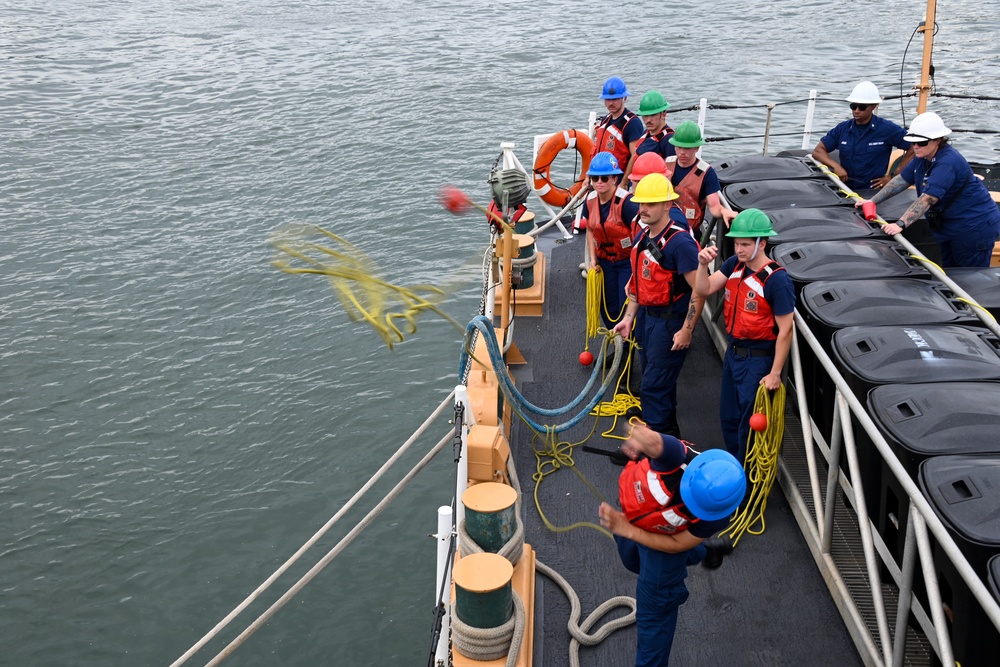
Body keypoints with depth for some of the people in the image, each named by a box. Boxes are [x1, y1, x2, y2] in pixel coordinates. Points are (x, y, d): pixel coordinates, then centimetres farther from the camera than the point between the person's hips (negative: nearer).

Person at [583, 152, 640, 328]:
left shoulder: (626, 202, -24)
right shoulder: (590, 201, -3)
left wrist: (634, 271, -23)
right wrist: (593, 258, 6)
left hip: (627, 262, -6)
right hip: (604, 261, 6)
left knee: (626, 308, -7)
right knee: (608, 307, 13)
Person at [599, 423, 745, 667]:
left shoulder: (716, 515, -39)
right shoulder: (677, 456, -44)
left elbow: (676, 545, -27)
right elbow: (653, 443, -65)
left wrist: (627, 530, -33)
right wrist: (641, 438, -85)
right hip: (633, 501, 4)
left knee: (654, 606, 1)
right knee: (634, 560, 33)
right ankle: (705, 550, 59)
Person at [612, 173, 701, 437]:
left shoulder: (680, 242, -22)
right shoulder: (642, 236, 5)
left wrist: (687, 331, -20)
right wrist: (628, 318, 12)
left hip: (670, 321, -9)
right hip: (648, 316, 9)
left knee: (655, 386, -5)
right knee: (657, 381, 20)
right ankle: (669, 432, 35)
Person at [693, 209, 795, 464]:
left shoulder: (777, 279, -21)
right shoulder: (734, 265, -1)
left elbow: (785, 330, -20)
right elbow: (704, 290, -2)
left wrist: (775, 373, -19)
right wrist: (703, 264, -20)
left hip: (758, 359, -7)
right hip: (733, 352, 7)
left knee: (750, 423, 6)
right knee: (729, 417, 20)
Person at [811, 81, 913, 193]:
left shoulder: (887, 129, 0)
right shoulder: (843, 129, 10)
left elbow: (914, 148, 3)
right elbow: (818, 151, 10)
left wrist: (893, 176, 1)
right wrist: (835, 166, -8)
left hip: (874, 191, -4)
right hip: (846, 190, 4)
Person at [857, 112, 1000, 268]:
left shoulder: (947, 163, -28)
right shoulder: (923, 158, 1)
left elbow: (927, 199, -36)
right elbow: (901, 180, 8)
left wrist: (900, 224, -42)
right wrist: (873, 201, 2)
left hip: (975, 226, -9)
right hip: (951, 226, 9)